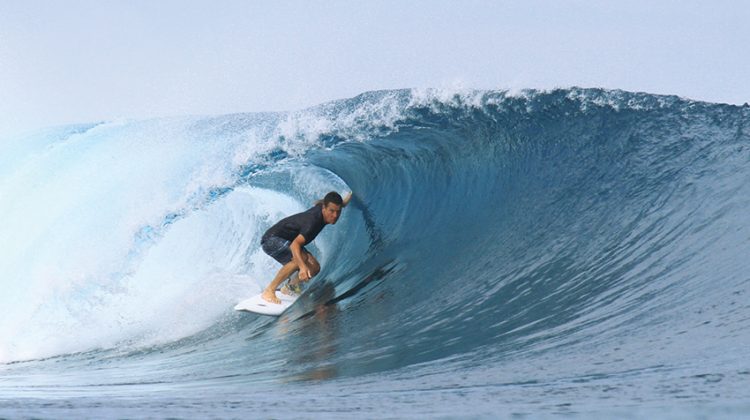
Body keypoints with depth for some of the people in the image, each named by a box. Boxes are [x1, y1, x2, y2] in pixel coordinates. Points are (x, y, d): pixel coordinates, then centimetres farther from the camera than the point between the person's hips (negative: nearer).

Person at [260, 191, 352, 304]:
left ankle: (288, 288, 19)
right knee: (301, 257, -33)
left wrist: (344, 202, 19)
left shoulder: (321, 206, -8)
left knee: (314, 268, -4)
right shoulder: (313, 221, -34)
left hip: (285, 242, 9)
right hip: (272, 239, -9)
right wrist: (302, 267, -59)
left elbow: (318, 202, 20)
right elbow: (295, 244, -46)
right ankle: (269, 291, -26)